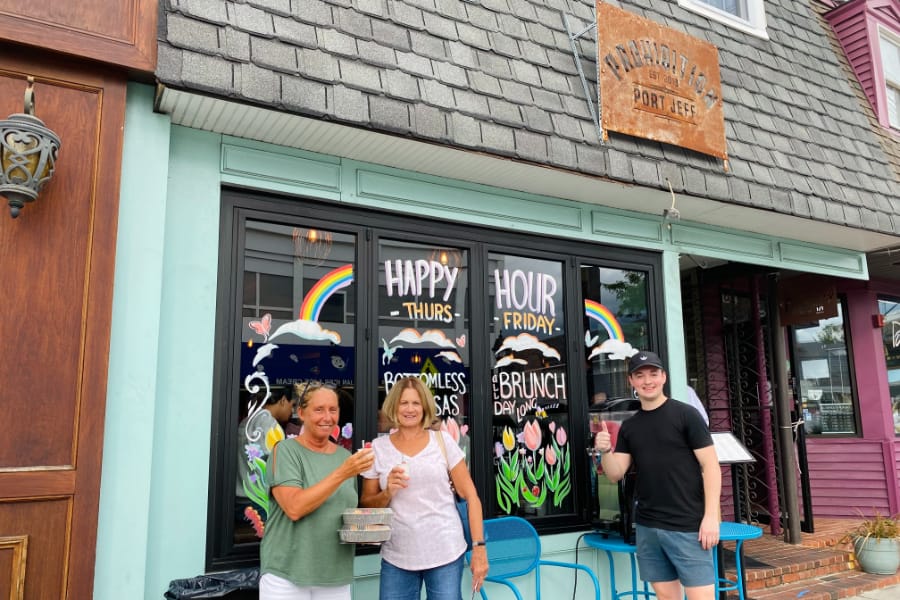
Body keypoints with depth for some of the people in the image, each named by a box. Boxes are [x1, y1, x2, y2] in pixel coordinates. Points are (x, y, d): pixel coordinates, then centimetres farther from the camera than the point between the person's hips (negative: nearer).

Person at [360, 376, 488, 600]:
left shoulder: (442, 440, 0)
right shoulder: (378, 448, 2)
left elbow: (470, 495, 0)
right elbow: (366, 505, 8)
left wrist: (479, 546, -6)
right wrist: (387, 493, -12)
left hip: (446, 554, -1)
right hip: (396, 558, 1)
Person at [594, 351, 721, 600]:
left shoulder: (685, 414, -4)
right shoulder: (629, 426, 10)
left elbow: (710, 465, -6)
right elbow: (615, 473, 7)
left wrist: (711, 516, -13)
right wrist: (605, 451, -13)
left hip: (688, 525, -4)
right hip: (647, 526, 5)